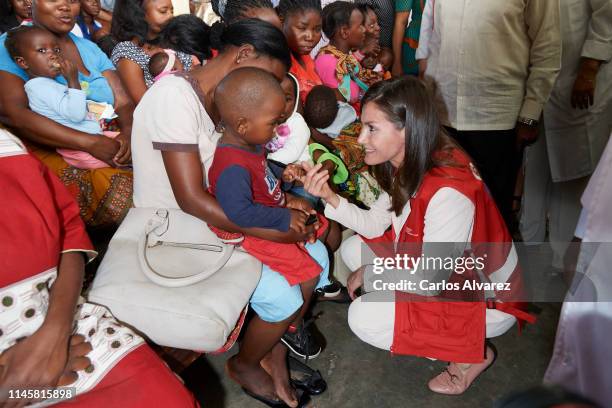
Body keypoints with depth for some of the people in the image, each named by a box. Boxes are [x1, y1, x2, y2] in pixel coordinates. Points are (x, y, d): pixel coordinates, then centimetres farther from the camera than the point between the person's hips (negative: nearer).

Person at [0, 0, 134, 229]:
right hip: (49, 151, -5)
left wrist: (128, 133, -17)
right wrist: (90, 143, -25)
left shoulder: (89, 48, 18)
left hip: (108, 145, 5)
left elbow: (124, 102, 8)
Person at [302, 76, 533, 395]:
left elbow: (429, 280, -28)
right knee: (353, 249, 2)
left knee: (364, 318, -18)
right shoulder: (410, 166, -9)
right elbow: (375, 224, -2)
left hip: (487, 298, -8)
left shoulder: (448, 193, -36)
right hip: (447, 275, 8)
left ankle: (471, 352, 2)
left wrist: (369, 272, -11)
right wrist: (330, 197, -18)